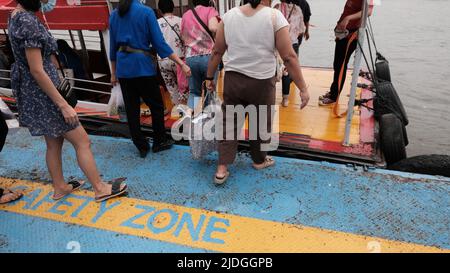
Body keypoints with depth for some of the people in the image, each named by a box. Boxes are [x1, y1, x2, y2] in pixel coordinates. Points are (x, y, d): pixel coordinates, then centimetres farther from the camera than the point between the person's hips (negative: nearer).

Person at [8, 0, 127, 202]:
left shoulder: (16, 17, 9)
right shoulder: (27, 21, -21)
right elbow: (37, 70, -23)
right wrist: (63, 105, -21)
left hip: (31, 93, 10)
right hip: (43, 94, -10)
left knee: (54, 142, 19)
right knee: (82, 141, 0)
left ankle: (59, 188, 33)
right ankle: (100, 189, 11)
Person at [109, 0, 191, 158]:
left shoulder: (114, 15, 8)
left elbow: (113, 46, 12)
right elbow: (159, 43, -11)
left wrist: (113, 73, 20)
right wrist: (182, 64, -9)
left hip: (123, 68, 5)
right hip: (143, 66, -5)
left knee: (131, 109, 10)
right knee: (156, 105, 11)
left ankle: (142, 147, 18)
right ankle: (159, 142, 22)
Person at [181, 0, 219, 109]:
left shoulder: (185, 15, 16)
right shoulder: (210, 10, 1)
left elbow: (183, 36, 19)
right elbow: (213, 27, -17)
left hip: (191, 58, 4)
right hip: (208, 56, -4)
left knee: (194, 92, 14)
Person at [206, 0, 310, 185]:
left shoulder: (228, 16, 2)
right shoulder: (275, 16, -8)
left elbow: (217, 52, 7)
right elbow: (289, 57, -11)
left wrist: (210, 77, 18)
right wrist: (303, 88, -6)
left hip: (232, 79, 3)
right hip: (262, 82, -3)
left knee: (229, 122, 12)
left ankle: (222, 169, 11)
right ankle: (259, 160, 36)